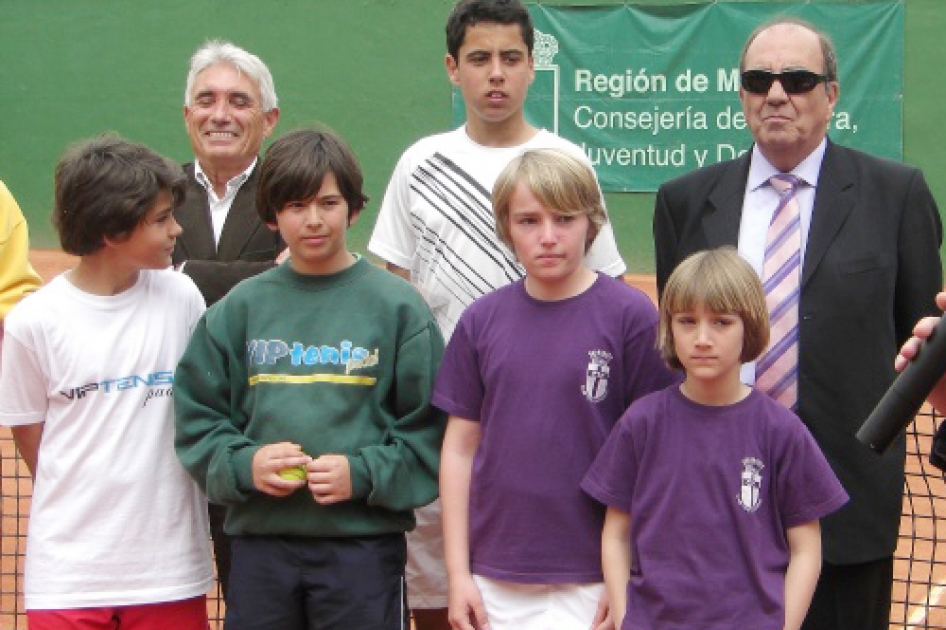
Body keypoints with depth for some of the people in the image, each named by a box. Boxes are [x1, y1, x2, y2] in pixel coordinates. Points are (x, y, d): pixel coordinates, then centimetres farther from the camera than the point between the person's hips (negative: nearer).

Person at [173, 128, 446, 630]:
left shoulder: (396, 305, 0)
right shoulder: (241, 307, 7)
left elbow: (430, 429, -1)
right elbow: (196, 418, 9)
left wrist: (364, 474, -14)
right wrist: (242, 464, -9)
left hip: (364, 540, -2)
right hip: (258, 538, 2)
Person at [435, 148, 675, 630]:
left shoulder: (630, 315, -6)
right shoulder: (482, 320, 3)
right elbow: (460, 448, 6)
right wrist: (458, 573, 3)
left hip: (592, 580, -3)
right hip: (495, 580, 3)